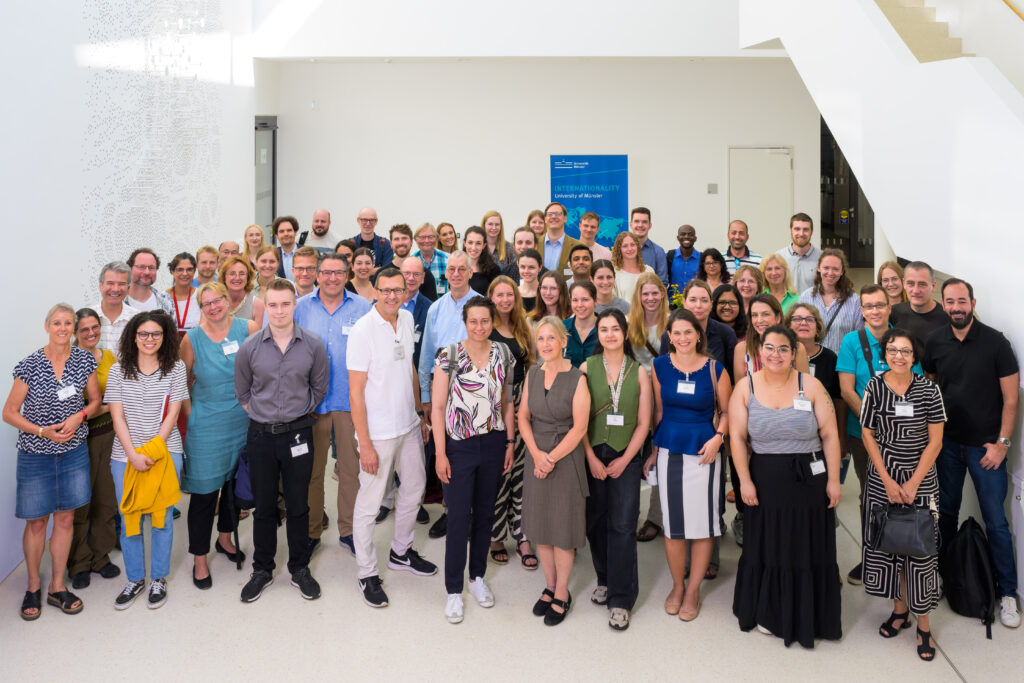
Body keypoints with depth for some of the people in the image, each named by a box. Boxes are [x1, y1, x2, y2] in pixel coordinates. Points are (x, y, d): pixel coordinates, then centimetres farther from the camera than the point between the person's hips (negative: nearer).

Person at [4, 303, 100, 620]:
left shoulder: (84, 360, -3)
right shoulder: (30, 365, -11)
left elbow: (95, 400, 8)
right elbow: (9, 413, -5)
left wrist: (79, 416, -11)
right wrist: (43, 431, -17)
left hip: (74, 451, 2)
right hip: (35, 454, -2)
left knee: (65, 518, 9)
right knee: (36, 522, 7)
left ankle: (57, 587, 23)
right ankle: (33, 586, 27)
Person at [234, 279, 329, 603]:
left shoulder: (313, 345, -6)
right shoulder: (250, 346, -5)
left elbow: (320, 387, 7)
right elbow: (241, 391, 8)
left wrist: (298, 413, 8)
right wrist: (262, 415, 7)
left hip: (298, 433, 0)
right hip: (261, 434, 1)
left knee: (298, 505, 9)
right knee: (264, 507, 11)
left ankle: (299, 568, 25)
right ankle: (262, 570, 27)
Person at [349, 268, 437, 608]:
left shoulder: (407, 319, 4)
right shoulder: (363, 329, -17)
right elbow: (356, 391, -17)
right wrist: (365, 444, -18)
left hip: (408, 425, 7)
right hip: (378, 431, -7)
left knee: (414, 486, 20)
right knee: (369, 503, 2)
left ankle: (401, 552, 41)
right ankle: (367, 574, 20)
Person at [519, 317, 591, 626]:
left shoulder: (577, 378, -12)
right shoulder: (532, 374, 4)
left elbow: (579, 428, -13)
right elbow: (523, 417, 4)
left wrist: (553, 458, -14)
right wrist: (536, 454, -10)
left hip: (567, 458, -4)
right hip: (537, 458, 5)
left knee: (563, 529, 4)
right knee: (540, 525, 12)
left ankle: (562, 594, 22)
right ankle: (550, 587, 30)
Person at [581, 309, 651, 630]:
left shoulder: (639, 372, 2)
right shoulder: (587, 368, 1)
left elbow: (643, 423, 2)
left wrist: (624, 460, -5)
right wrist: (591, 458, -7)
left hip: (626, 458, -1)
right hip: (593, 456, 1)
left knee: (623, 526, -4)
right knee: (595, 521, 8)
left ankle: (620, 599, 5)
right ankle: (605, 580, 29)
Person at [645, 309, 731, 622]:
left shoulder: (715, 369, -3)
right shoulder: (660, 366, 3)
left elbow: (726, 411, 5)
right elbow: (658, 411, 9)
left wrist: (718, 438, -12)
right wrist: (653, 451, 11)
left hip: (704, 451, -1)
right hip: (669, 450, 2)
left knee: (703, 521, 3)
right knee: (672, 522, 7)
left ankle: (693, 591, 20)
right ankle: (677, 586, 26)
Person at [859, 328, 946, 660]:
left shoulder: (928, 389, -5)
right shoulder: (874, 387, -3)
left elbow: (935, 440, -4)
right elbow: (868, 435, 0)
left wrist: (913, 483, -9)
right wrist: (888, 481, -7)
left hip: (921, 480, -1)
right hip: (882, 480, 1)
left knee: (920, 549, 0)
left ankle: (923, 625, 13)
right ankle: (900, 609, 27)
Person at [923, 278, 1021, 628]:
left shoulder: (996, 342, -10)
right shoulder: (935, 342, 0)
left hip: (985, 445, -3)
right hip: (947, 442, 3)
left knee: (996, 520, 1)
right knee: (946, 510, 14)